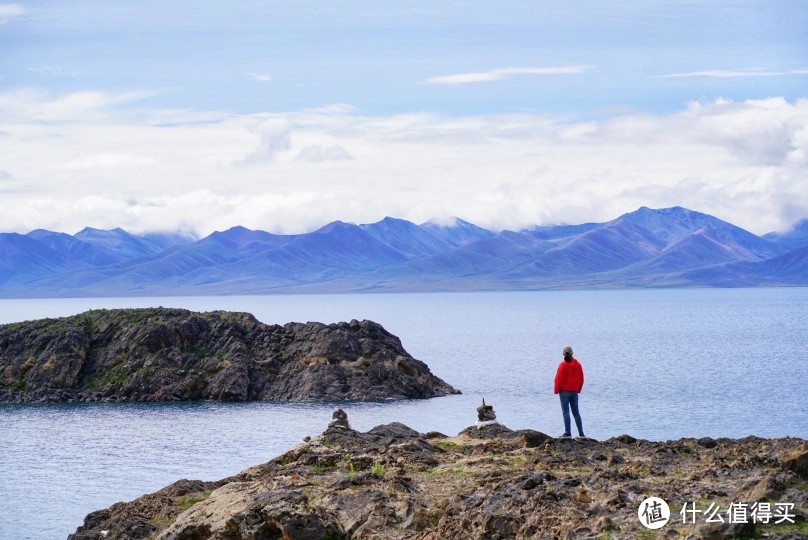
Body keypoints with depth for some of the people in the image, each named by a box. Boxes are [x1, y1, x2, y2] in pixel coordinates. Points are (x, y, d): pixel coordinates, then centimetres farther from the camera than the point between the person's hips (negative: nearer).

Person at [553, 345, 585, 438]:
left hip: (564, 391, -5)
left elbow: (558, 379, -11)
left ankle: (568, 432, -14)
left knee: (565, 412, -5)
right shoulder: (577, 364, 4)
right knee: (576, 412, 11)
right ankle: (581, 433, 8)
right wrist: (578, 389, 19)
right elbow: (581, 378, 9)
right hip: (574, 391, 5)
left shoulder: (563, 365, -11)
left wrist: (556, 390, 0)